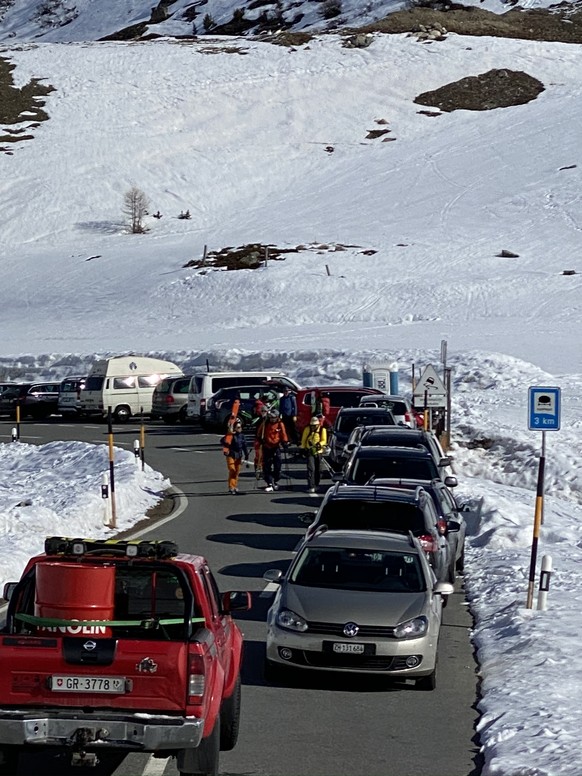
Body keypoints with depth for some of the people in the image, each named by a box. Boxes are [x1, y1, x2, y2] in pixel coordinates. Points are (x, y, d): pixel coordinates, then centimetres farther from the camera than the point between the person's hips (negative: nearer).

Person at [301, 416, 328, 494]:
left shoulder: (322, 430, -2)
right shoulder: (307, 429, -2)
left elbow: (324, 441, -2)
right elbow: (303, 440, 7)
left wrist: (319, 444, -22)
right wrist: (303, 449, 4)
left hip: (318, 452, 2)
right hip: (310, 452, -2)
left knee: (318, 470, 11)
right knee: (311, 469, -14)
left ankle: (316, 485, 29)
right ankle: (311, 487, -18)